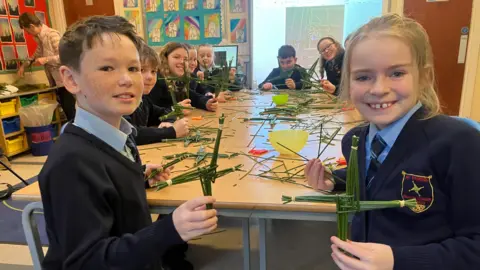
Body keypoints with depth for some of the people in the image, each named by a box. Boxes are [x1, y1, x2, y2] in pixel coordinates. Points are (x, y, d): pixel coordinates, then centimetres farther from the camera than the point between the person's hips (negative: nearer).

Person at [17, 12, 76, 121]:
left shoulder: (52, 34, -17)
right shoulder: (40, 37, 11)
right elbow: (37, 54, 27)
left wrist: (46, 59, -21)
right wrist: (24, 65, 20)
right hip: (56, 80, 9)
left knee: (69, 110, -4)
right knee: (65, 109, 13)